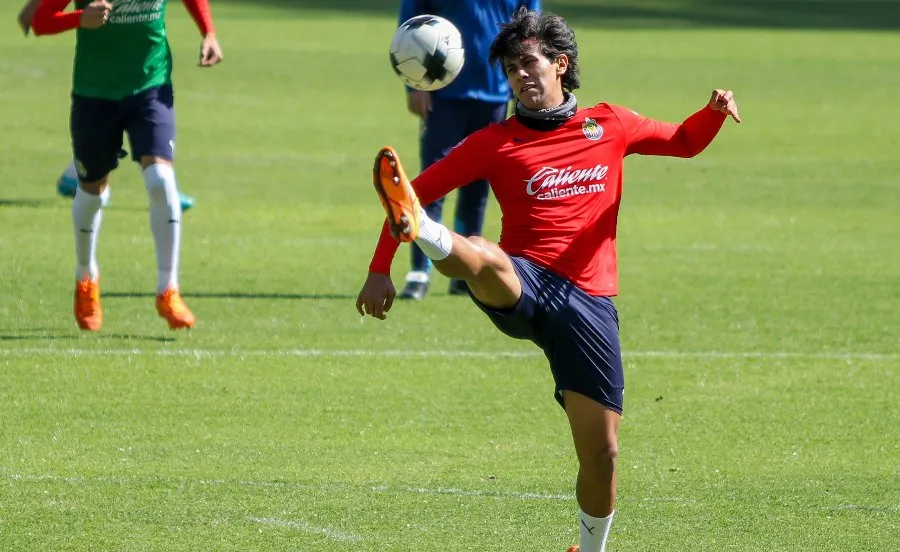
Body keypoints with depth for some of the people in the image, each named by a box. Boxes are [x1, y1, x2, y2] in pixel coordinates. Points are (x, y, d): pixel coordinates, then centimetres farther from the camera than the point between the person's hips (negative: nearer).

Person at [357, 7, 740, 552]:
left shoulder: (611, 126, 15)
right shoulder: (495, 142, 7)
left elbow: (684, 142, 29)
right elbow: (423, 188, 7)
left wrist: (715, 112, 6)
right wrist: (380, 271, -4)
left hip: (588, 303, 2)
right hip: (522, 289, -2)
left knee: (602, 452, -1)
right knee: (483, 258, -39)